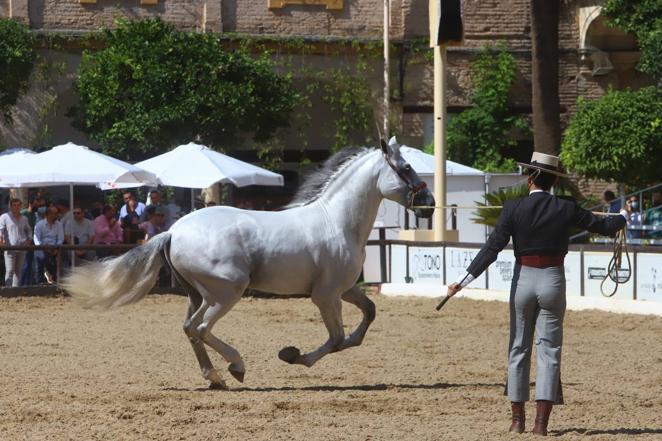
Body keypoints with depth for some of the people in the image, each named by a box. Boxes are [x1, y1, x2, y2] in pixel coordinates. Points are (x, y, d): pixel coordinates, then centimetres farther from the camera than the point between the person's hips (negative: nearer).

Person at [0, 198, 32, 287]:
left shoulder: (24, 219, 16)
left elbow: (28, 230, 30)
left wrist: (28, 239, 12)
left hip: (22, 248, 5)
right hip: (10, 248, -5)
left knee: (18, 271, 8)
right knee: (9, 271, -11)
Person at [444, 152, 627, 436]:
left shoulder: (513, 209, -8)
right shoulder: (566, 209, -5)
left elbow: (492, 248, -13)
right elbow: (603, 226, 7)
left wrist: (463, 282, -12)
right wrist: (624, 217, 30)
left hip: (523, 280, 0)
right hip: (553, 281, 0)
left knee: (518, 349, 12)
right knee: (549, 351, 2)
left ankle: (517, 420, 14)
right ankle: (541, 422, -6)